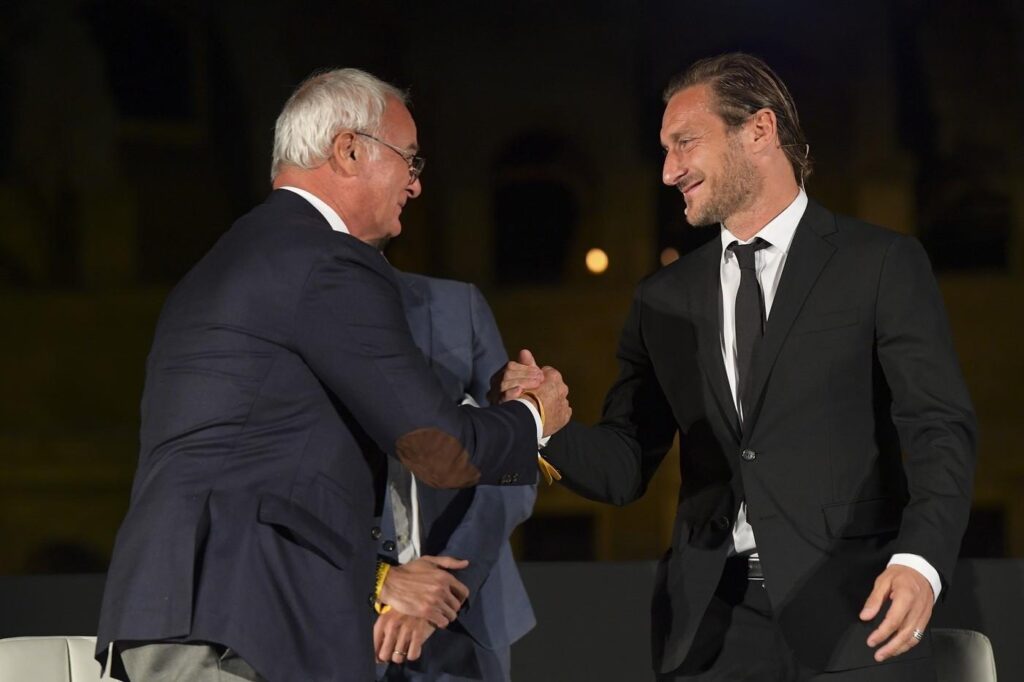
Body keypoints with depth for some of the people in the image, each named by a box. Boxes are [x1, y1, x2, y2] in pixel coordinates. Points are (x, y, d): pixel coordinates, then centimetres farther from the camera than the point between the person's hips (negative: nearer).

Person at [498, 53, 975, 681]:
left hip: (848, 613, -4)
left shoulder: (882, 264, 2)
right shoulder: (665, 299, 15)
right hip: (711, 623, 4)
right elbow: (626, 468, 14)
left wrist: (920, 560, -22)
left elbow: (940, 429, -6)